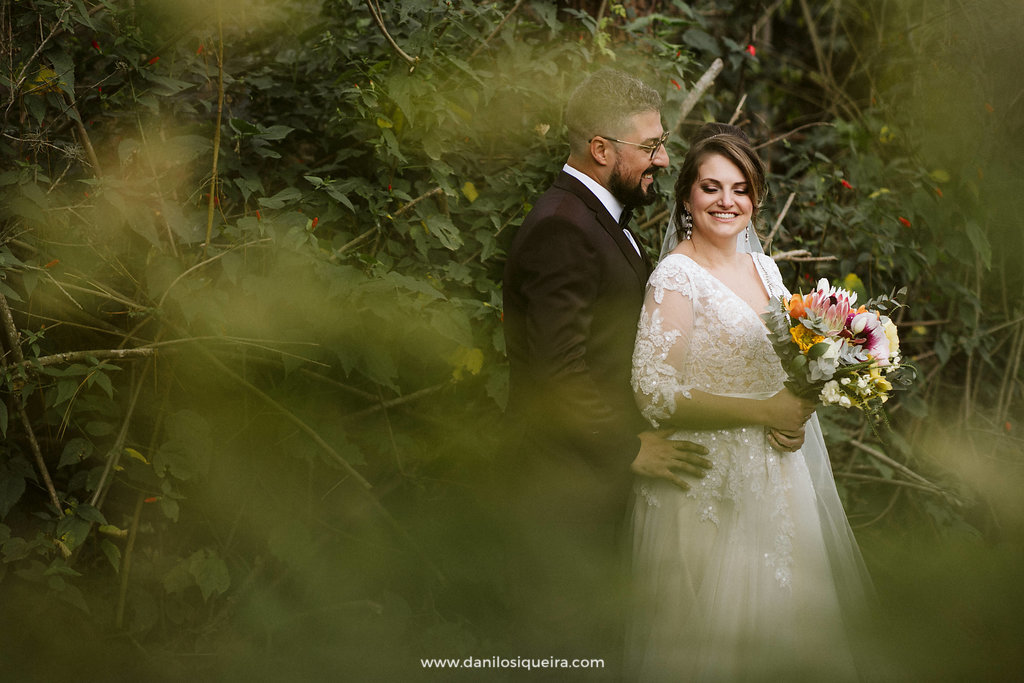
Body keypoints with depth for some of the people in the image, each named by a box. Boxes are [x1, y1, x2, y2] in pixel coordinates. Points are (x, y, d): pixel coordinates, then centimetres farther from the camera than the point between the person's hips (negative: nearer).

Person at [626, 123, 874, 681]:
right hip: (711, 486, -7)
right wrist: (763, 411, -18)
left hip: (776, 473, 7)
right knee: (720, 638, 0)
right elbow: (654, 394, -21)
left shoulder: (763, 268, 9)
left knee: (776, 619, 13)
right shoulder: (676, 276, -14)